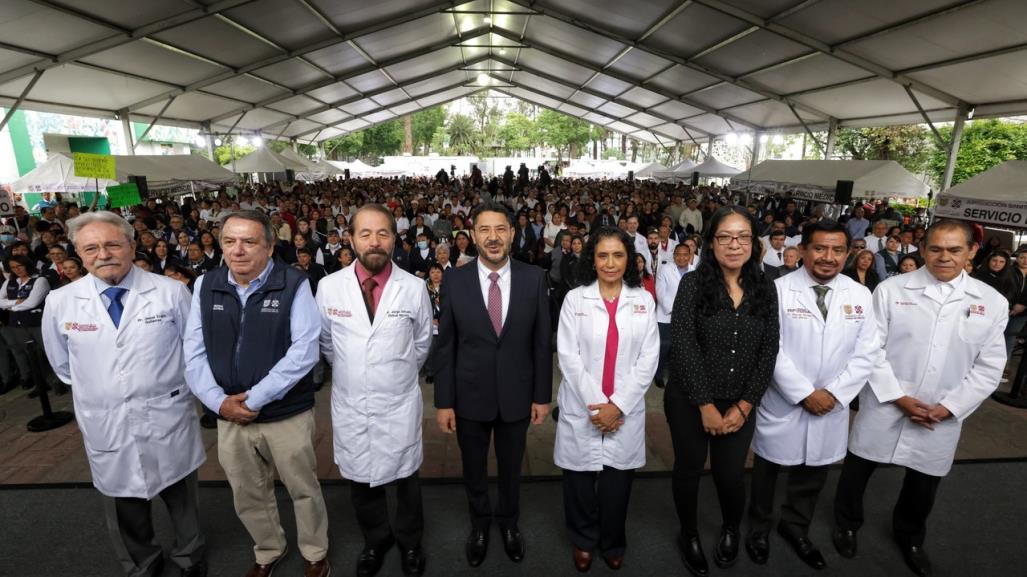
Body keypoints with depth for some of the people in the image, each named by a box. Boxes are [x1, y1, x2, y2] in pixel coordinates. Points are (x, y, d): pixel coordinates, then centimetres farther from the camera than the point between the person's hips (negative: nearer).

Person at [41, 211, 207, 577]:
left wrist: (161, 386, 6)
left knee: (181, 496, 19)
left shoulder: (171, 292, -11)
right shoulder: (60, 303, -5)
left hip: (167, 420, -2)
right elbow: (63, 365, 12)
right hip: (106, 427, 2)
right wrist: (96, 393, 14)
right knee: (124, 509, 22)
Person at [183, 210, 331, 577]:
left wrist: (255, 398, -19)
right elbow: (195, 353, 2)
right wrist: (219, 401, -10)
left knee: (303, 490, 14)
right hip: (229, 416, 4)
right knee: (248, 496, 22)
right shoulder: (205, 286, 2)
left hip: (286, 414, -4)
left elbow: (303, 352, -19)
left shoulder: (293, 284, -12)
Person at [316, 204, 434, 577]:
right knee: (361, 481, 18)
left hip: (399, 405, -1)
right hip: (349, 406, 1)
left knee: (405, 479, 16)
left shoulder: (414, 288, -10)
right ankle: (375, 541, 46)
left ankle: (409, 542, 43)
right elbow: (325, 342, 8)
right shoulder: (329, 287, -8)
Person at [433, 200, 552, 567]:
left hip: (517, 395, 0)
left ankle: (509, 523, 50)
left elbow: (542, 342, -3)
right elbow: (445, 346, -5)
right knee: (474, 470, 21)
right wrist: (443, 402, -4)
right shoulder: (454, 281, -9)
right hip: (470, 396, 0)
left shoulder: (534, 278, -9)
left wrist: (542, 395, -2)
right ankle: (480, 524, 49)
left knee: (511, 468, 22)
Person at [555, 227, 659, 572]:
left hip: (625, 412, 1)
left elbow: (648, 359, -2)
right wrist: (596, 405, -13)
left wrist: (618, 405, -10)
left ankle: (612, 543, 39)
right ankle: (583, 541, 38)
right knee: (580, 483, 11)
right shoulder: (575, 299, -2)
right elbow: (568, 356, -7)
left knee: (617, 485, 12)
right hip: (581, 410, -1)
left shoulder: (644, 300, 2)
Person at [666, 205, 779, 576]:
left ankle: (731, 530, 44)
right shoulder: (693, 284, -10)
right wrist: (706, 405, -14)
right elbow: (683, 346, -14)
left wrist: (743, 406, -7)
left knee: (731, 475, 10)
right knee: (689, 470, 14)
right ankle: (689, 535, 42)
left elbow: (769, 351, 0)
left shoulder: (765, 290, 1)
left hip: (739, 405, 2)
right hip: (689, 401, -2)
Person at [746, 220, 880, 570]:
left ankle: (795, 527, 43)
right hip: (782, 403, -3)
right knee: (768, 469, 14)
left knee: (813, 474, 19)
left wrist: (834, 392, -12)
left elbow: (866, 353, -1)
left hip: (832, 406, 4)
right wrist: (804, 393, -16)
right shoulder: (779, 289, -12)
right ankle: (759, 528, 37)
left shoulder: (860, 295, 1)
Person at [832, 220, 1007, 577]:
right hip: (884, 407, -2)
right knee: (856, 471, 12)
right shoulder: (891, 289, -7)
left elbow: (989, 367, 0)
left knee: (923, 485, 19)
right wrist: (898, 397, -14)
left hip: (942, 418, 2)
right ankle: (846, 524, 39)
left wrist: (948, 407, -9)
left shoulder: (992, 302, -1)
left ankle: (910, 537, 47)